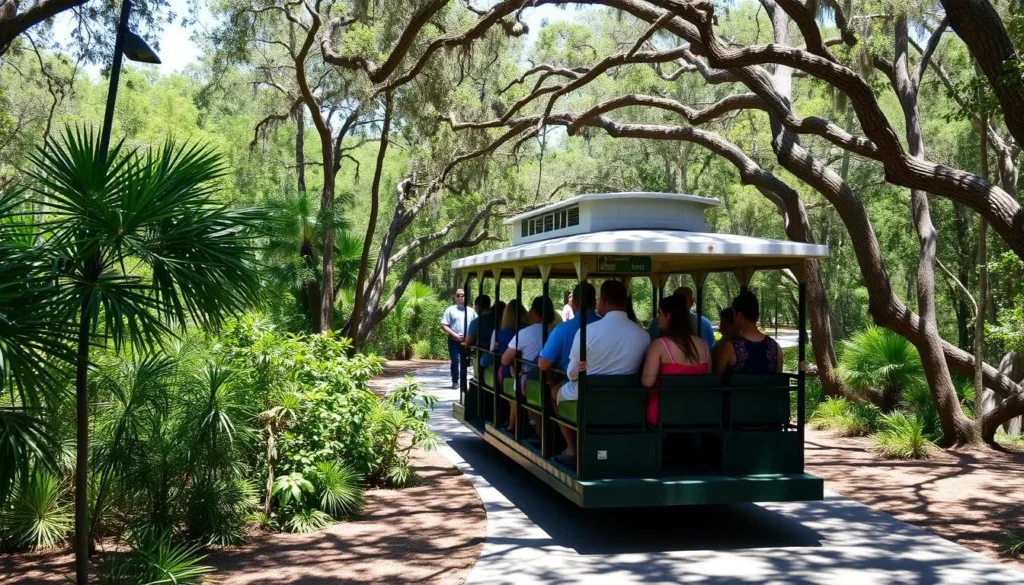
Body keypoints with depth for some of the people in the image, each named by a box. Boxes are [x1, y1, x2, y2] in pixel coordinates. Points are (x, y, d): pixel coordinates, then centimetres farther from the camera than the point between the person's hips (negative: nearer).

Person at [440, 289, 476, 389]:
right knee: (455, 361, -5)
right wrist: (455, 335, -13)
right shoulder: (450, 310, 1)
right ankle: (455, 381, 3)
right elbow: (443, 325, -5)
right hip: (454, 340, -3)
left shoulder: (471, 311, 9)